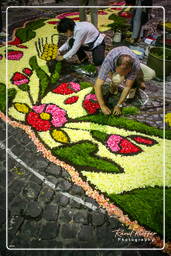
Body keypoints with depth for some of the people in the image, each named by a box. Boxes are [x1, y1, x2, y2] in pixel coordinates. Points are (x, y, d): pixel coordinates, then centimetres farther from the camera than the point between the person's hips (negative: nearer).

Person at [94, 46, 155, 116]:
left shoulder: (136, 64, -39)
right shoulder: (108, 61, -44)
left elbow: (127, 86, -30)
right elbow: (98, 85, -43)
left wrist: (118, 105, -30)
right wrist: (103, 106, -42)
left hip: (129, 66, 2)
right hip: (113, 68, -1)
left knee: (151, 74, -16)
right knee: (117, 79, -37)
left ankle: (135, 79, 14)